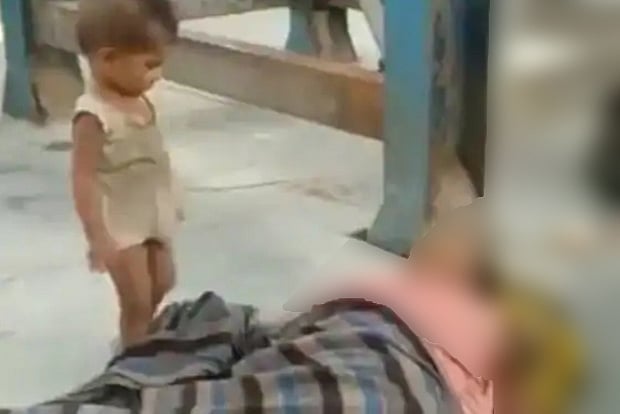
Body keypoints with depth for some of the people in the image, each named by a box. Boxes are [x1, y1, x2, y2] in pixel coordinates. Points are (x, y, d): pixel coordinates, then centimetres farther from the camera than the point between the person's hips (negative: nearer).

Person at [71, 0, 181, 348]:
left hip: (153, 216, 9)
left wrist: (172, 201, 21)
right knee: (137, 300, 0)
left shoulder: (140, 102, -1)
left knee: (162, 284, 23)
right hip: (121, 224, -9)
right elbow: (84, 179, -27)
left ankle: (139, 341, 45)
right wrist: (99, 238, -29)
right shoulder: (94, 116, -26)